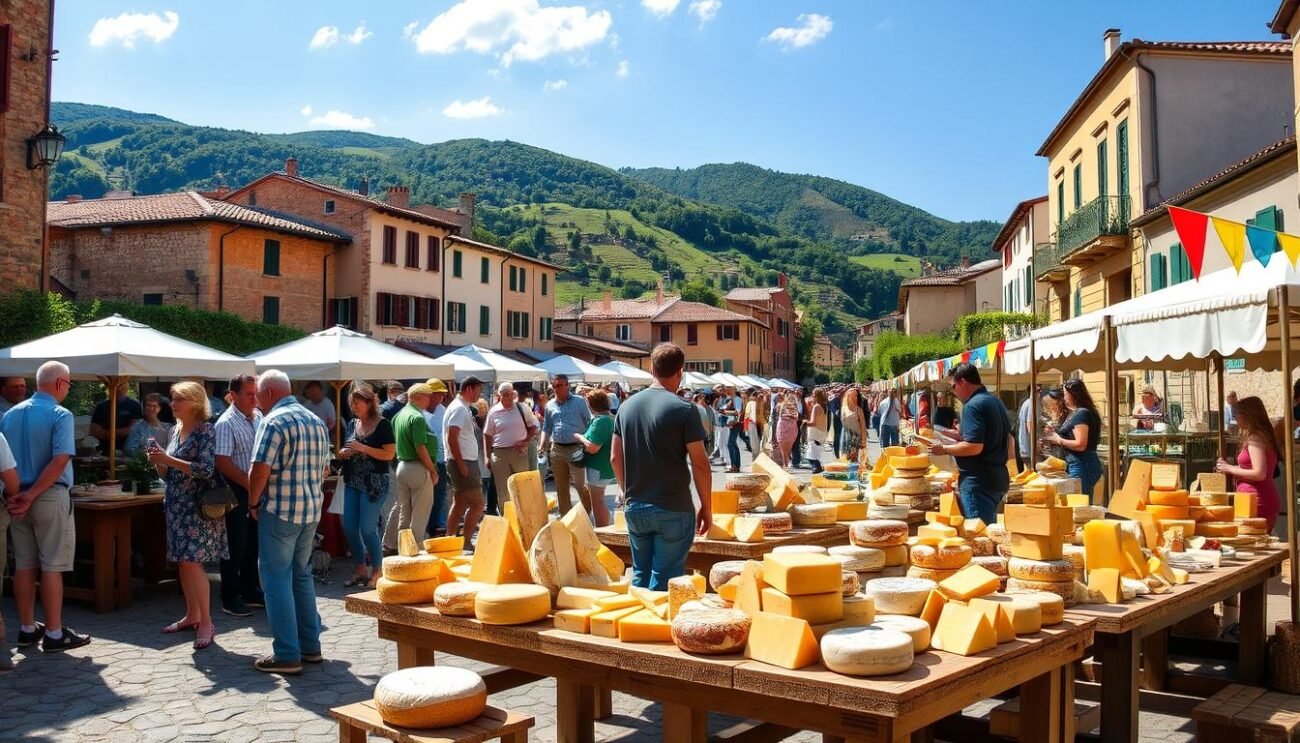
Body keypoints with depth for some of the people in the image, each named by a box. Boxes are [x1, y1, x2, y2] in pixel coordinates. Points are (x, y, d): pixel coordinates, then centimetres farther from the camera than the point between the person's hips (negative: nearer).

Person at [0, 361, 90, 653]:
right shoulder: (60, 415, -11)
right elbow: (60, 461, -20)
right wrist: (32, 495, -15)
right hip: (51, 497, -6)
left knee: (23, 565, 12)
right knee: (52, 566, -1)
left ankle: (27, 629, 21)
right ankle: (54, 634, 3)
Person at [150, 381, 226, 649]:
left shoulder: (205, 430, -10)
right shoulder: (176, 430, 12)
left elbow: (206, 469, -20)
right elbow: (169, 475, 17)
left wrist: (168, 459, -20)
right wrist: (158, 461, -4)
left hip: (198, 506, -8)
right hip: (176, 505, 8)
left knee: (192, 562, -11)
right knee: (182, 562, 10)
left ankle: (206, 623, -4)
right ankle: (192, 616, 22)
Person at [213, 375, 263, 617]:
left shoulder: (258, 417, 9)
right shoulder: (226, 423, -13)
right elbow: (223, 463, -19)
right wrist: (249, 484, -18)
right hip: (237, 489, -7)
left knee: (253, 543, 14)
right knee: (236, 544, 0)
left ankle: (251, 591, 26)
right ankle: (230, 597, 11)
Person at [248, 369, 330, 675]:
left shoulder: (274, 421, -13)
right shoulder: (316, 421, 12)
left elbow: (260, 470, -19)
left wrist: (253, 502, -5)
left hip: (280, 512, -8)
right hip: (311, 511, 8)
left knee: (276, 580, 0)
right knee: (302, 575, 17)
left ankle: (287, 655, 1)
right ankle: (310, 645, 22)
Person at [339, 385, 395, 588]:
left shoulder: (382, 424, -8)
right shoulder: (353, 424, 12)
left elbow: (390, 454, -15)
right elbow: (345, 451, 22)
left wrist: (363, 448, -20)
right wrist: (344, 453, -1)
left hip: (374, 483, -7)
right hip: (352, 482, 7)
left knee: (368, 529, -6)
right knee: (349, 527, 6)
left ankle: (376, 571, 11)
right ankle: (360, 570, 21)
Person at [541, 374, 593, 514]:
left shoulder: (579, 401, -2)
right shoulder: (550, 405, 11)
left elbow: (590, 424, -2)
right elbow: (546, 428, 18)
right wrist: (542, 446, 5)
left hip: (576, 449, -5)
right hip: (556, 450, 5)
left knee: (580, 485, -9)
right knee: (561, 487, 11)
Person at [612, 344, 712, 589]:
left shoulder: (627, 406, 5)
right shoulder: (683, 410, -11)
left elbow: (615, 458, 10)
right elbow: (700, 464, -12)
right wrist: (707, 507, -2)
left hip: (635, 507, 5)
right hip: (673, 509, -5)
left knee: (640, 576, 16)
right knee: (664, 581, 2)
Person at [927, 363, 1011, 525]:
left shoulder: (972, 405, -16)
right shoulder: (996, 402, 14)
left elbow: (974, 446, -24)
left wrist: (945, 449, -11)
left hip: (979, 481, -10)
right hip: (999, 477, 10)